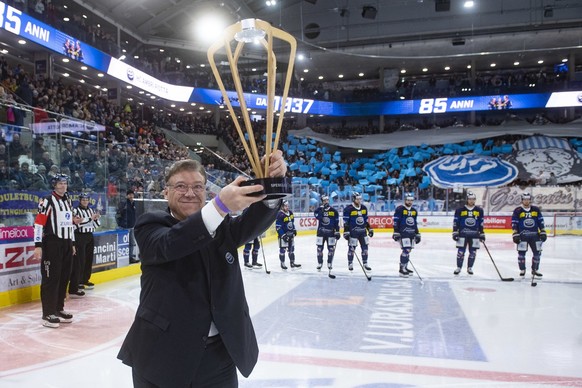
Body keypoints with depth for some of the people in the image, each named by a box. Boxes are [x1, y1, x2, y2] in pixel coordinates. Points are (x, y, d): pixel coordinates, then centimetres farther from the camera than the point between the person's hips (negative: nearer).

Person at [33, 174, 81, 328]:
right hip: (51, 244, -8)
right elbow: (39, 223, -14)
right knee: (51, 278, -6)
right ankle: (48, 314, 0)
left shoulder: (68, 201, 16)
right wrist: (38, 245, -19)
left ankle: (59, 308, 22)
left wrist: (72, 243, 21)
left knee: (64, 277, 11)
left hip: (66, 244, 8)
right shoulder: (48, 201, -8)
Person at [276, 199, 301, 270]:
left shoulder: (290, 213, 5)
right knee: (283, 249, 0)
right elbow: (278, 226, -20)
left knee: (291, 248, 14)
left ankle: (292, 262, 24)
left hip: (291, 234, 8)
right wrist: (283, 235, -22)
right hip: (283, 235, -8)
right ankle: (282, 263, 12)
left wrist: (294, 230, 16)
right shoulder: (280, 215, -19)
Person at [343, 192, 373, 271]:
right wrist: (346, 232, -14)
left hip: (363, 231, 6)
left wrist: (370, 229, 14)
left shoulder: (364, 208, 8)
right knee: (352, 248, -1)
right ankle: (350, 264, 13)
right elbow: (345, 222, -11)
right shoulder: (348, 209, -12)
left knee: (365, 247, 7)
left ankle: (365, 264, 18)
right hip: (353, 231, -6)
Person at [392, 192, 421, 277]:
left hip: (411, 234, 7)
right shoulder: (400, 209, -7)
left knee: (408, 250, 10)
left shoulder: (414, 211, 15)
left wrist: (417, 234, 20)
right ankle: (401, 269, -8)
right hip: (403, 233, -7)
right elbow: (396, 222, -10)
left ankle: (405, 267, 22)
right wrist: (396, 233, -16)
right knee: (406, 250, -14)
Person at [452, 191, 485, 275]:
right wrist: (455, 233, -4)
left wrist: (482, 234, 9)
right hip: (462, 234, -2)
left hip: (474, 235, 2)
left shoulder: (479, 210, 6)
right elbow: (455, 222, 1)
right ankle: (458, 268, 9)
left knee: (473, 252, 5)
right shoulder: (460, 210, -2)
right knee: (460, 251, -1)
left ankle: (469, 268, 18)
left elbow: (481, 223, 12)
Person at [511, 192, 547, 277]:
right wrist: (515, 234, -9)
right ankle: (522, 270, 7)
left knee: (537, 252, 5)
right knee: (521, 252, -7)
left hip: (534, 235, 3)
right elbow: (514, 223, -4)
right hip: (522, 235, -3)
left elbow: (541, 222, 11)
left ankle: (534, 270, 20)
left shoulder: (536, 209, 7)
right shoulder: (517, 210, -3)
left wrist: (543, 232, 6)